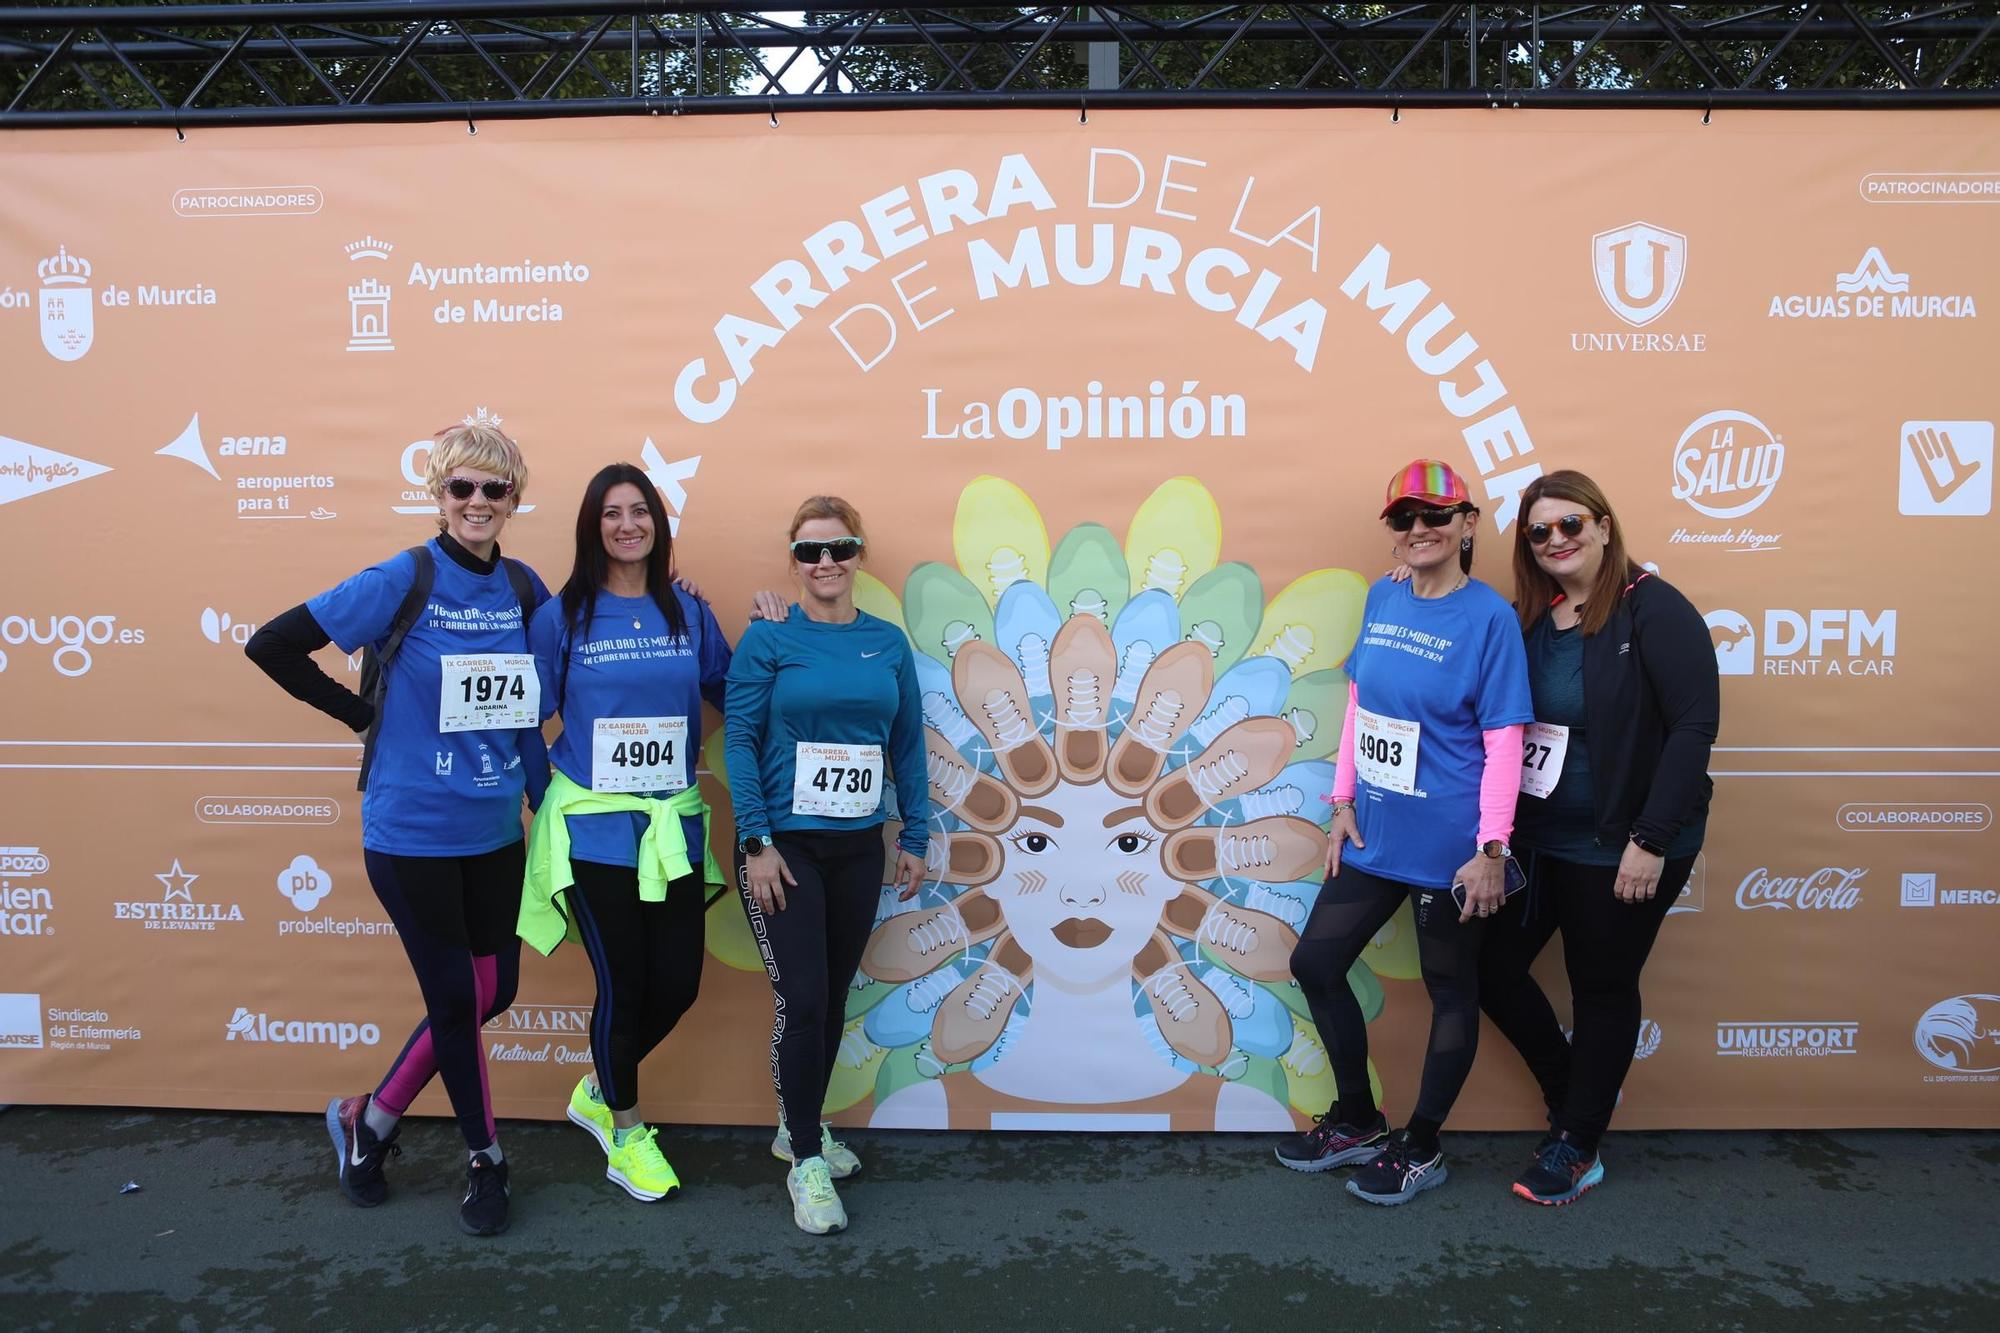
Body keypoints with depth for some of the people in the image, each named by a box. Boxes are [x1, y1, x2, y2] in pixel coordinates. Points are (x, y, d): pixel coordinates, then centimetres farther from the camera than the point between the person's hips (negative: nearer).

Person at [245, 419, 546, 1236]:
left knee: (492, 991, 12)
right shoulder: (404, 580, -12)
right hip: (412, 831, -5)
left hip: (495, 830, 5)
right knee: (454, 998, 7)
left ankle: (370, 1119, 35)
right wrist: (363, 714, -7)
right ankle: (484, 1160, 28)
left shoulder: (524, 588, 1)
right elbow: (272, 646, -9)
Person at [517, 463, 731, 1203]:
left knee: (678, 982, 6)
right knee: (623, 984, 3)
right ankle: (625, 1132, 28)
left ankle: (600, 1088, 35)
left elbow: (732, 694, 9)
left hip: (673, 825, 4)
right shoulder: (562, 616, -3)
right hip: (594, 826, -3)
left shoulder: (689, 612, 5)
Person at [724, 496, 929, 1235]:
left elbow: (908, 745, 8)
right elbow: (739, 742, -9)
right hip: (785, 844, -4)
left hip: (859, 846, 4)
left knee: (834, 997, 13)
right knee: (801, 998, -4)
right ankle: (805, 1160, 12)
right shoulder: (767, 639, -6)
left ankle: (801, 1126, 34)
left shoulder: (889, 643, 4)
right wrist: (757, 843, -14)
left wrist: (915, 836, 7)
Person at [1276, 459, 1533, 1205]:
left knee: (1450, 991, 11)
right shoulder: (1382, 599, 4)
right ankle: (1357, 1123, 33)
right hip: (1375, 833, 7)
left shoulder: (1489, 617, -13)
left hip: (1448, 847, -7)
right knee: (1315, 965, 12)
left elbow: (1504, 741, -14)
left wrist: (1492, 849, -16)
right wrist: (1343, 803, 7)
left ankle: (1420, 1149, 31)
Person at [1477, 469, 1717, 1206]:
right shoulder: (1527, 619, 4)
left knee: (1603, 991, 10)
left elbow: (1695, 725, -17)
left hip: (1624, 848, -6)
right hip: (1538, 836, 6)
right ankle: (1572, 1090, 36)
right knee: (1492, 966, 9)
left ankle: (1578, 1145, 30)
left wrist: (1652, 840, -20)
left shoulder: (1654, 611, -13)